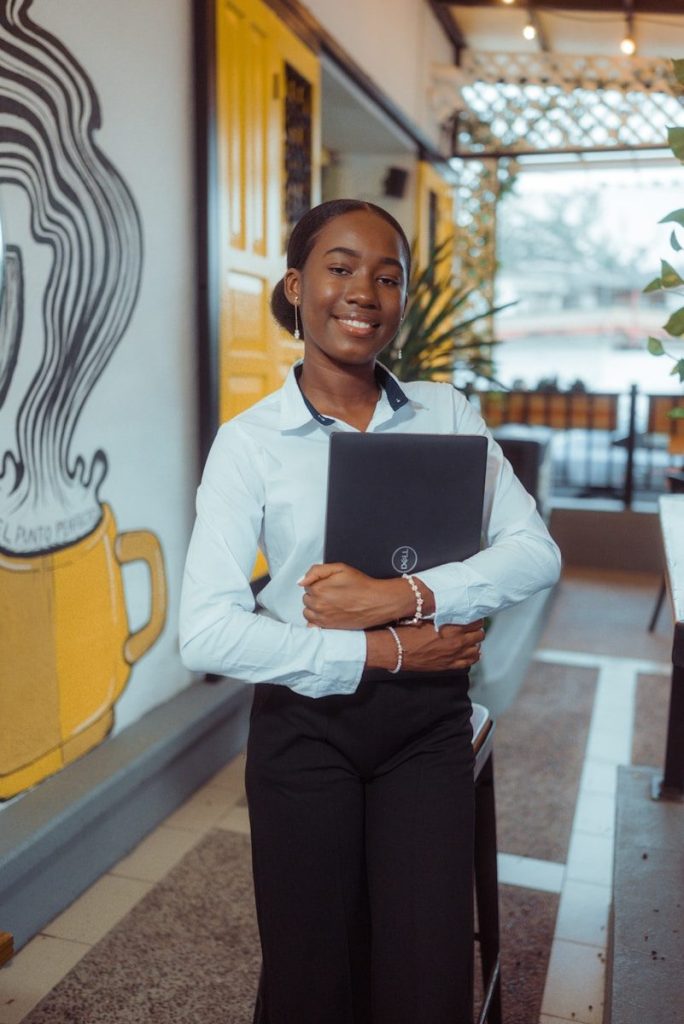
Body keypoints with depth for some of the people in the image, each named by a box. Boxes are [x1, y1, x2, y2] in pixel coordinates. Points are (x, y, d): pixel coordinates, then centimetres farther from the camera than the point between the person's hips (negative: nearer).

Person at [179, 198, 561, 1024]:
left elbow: (535, 550, -8)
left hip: (428, 721, 2)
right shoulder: (249, 440, -9)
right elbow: (206, 634, -17)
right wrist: (382, 652, -19)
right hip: (304, 723, -1)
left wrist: (402, 596, -21)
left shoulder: (448, 414, 0)